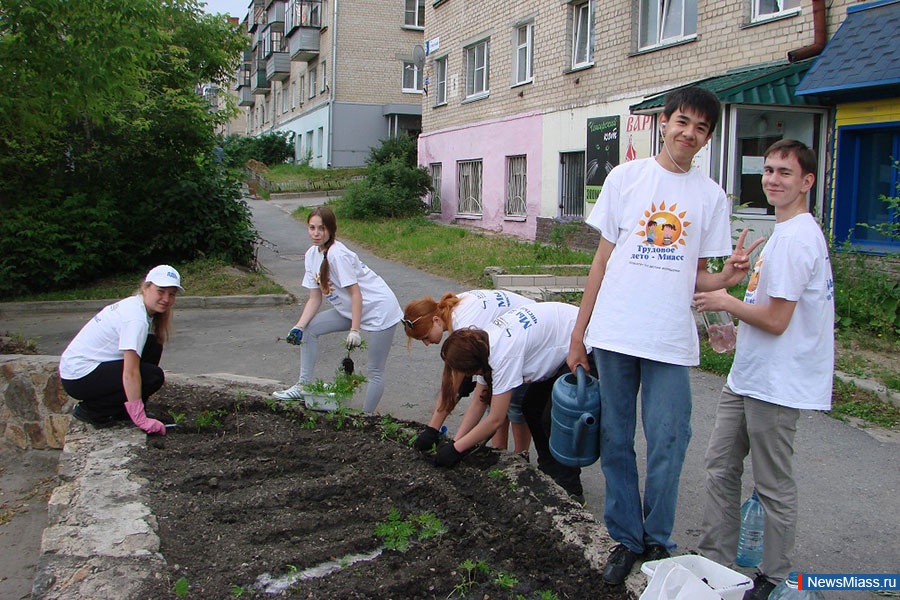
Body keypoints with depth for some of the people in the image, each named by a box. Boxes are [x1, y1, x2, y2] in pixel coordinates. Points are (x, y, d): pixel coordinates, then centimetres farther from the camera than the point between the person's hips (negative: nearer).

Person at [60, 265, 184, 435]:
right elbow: (130, 373, -26)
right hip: (79, 378, -10)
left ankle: (120, 411, 9)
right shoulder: (136, 319, -23)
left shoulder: (133, 305, 6)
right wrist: (141, 420, -24)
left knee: (153, 347, 4)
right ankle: (92, 410, -6)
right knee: (153, 376, -17)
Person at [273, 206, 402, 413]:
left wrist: (354, 330, -26)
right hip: (348, 310, 9)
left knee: (376, 372, -3)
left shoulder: (337, 254, -22)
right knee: (309, 329, 4)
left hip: (378, 309, -9)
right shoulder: (312, 255, 2)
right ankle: (304, 386, 12)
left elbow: (355, 293, -23)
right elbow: (315, 298, 4)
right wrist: (299, 326, -7)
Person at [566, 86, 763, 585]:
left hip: (671, 341, 0)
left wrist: (726, 278, -12)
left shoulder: (711, 195, 8)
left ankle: (658, 542, 21)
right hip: (614, 334, 0)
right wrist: (579, 330, 6)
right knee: (615, 440, 8)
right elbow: (603, 258, 7)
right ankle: (625, 538, 24)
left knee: (666, 445, 1)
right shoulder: (626, 177, 5)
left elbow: (696, 276, 11)